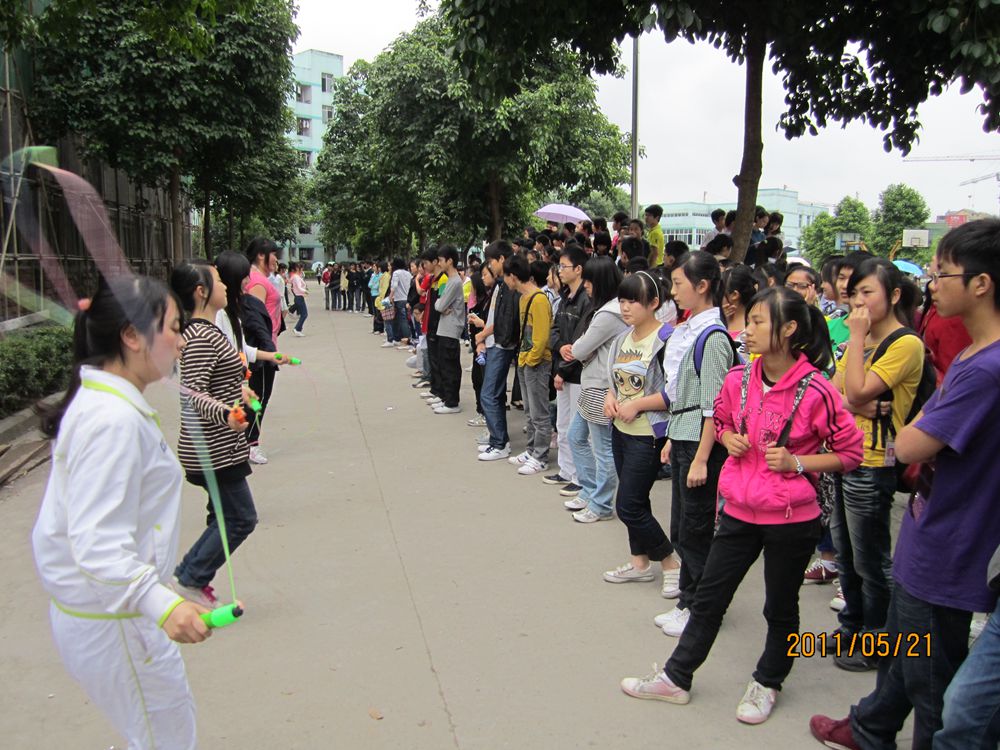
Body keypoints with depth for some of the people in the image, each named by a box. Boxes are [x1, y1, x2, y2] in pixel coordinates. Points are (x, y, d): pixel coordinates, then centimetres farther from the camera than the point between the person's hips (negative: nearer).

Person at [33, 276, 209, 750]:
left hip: (115, 607, 10)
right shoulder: (114, 419, -25)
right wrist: (162, 604, -45)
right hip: (112, 625, -10)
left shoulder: (104, 401, 7)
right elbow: (98, 545, -32)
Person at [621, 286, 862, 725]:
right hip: (739, 509, 5)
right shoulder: (739, 379, -2)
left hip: (791, 519, -4)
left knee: (780, 607, 15)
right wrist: (730, 439, -3)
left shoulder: (814, 391, -17)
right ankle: (676, 678, 27)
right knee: (709, 597, 13)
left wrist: (796, 462, -17)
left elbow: (850, 453, -7)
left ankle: (766, 684, 37)